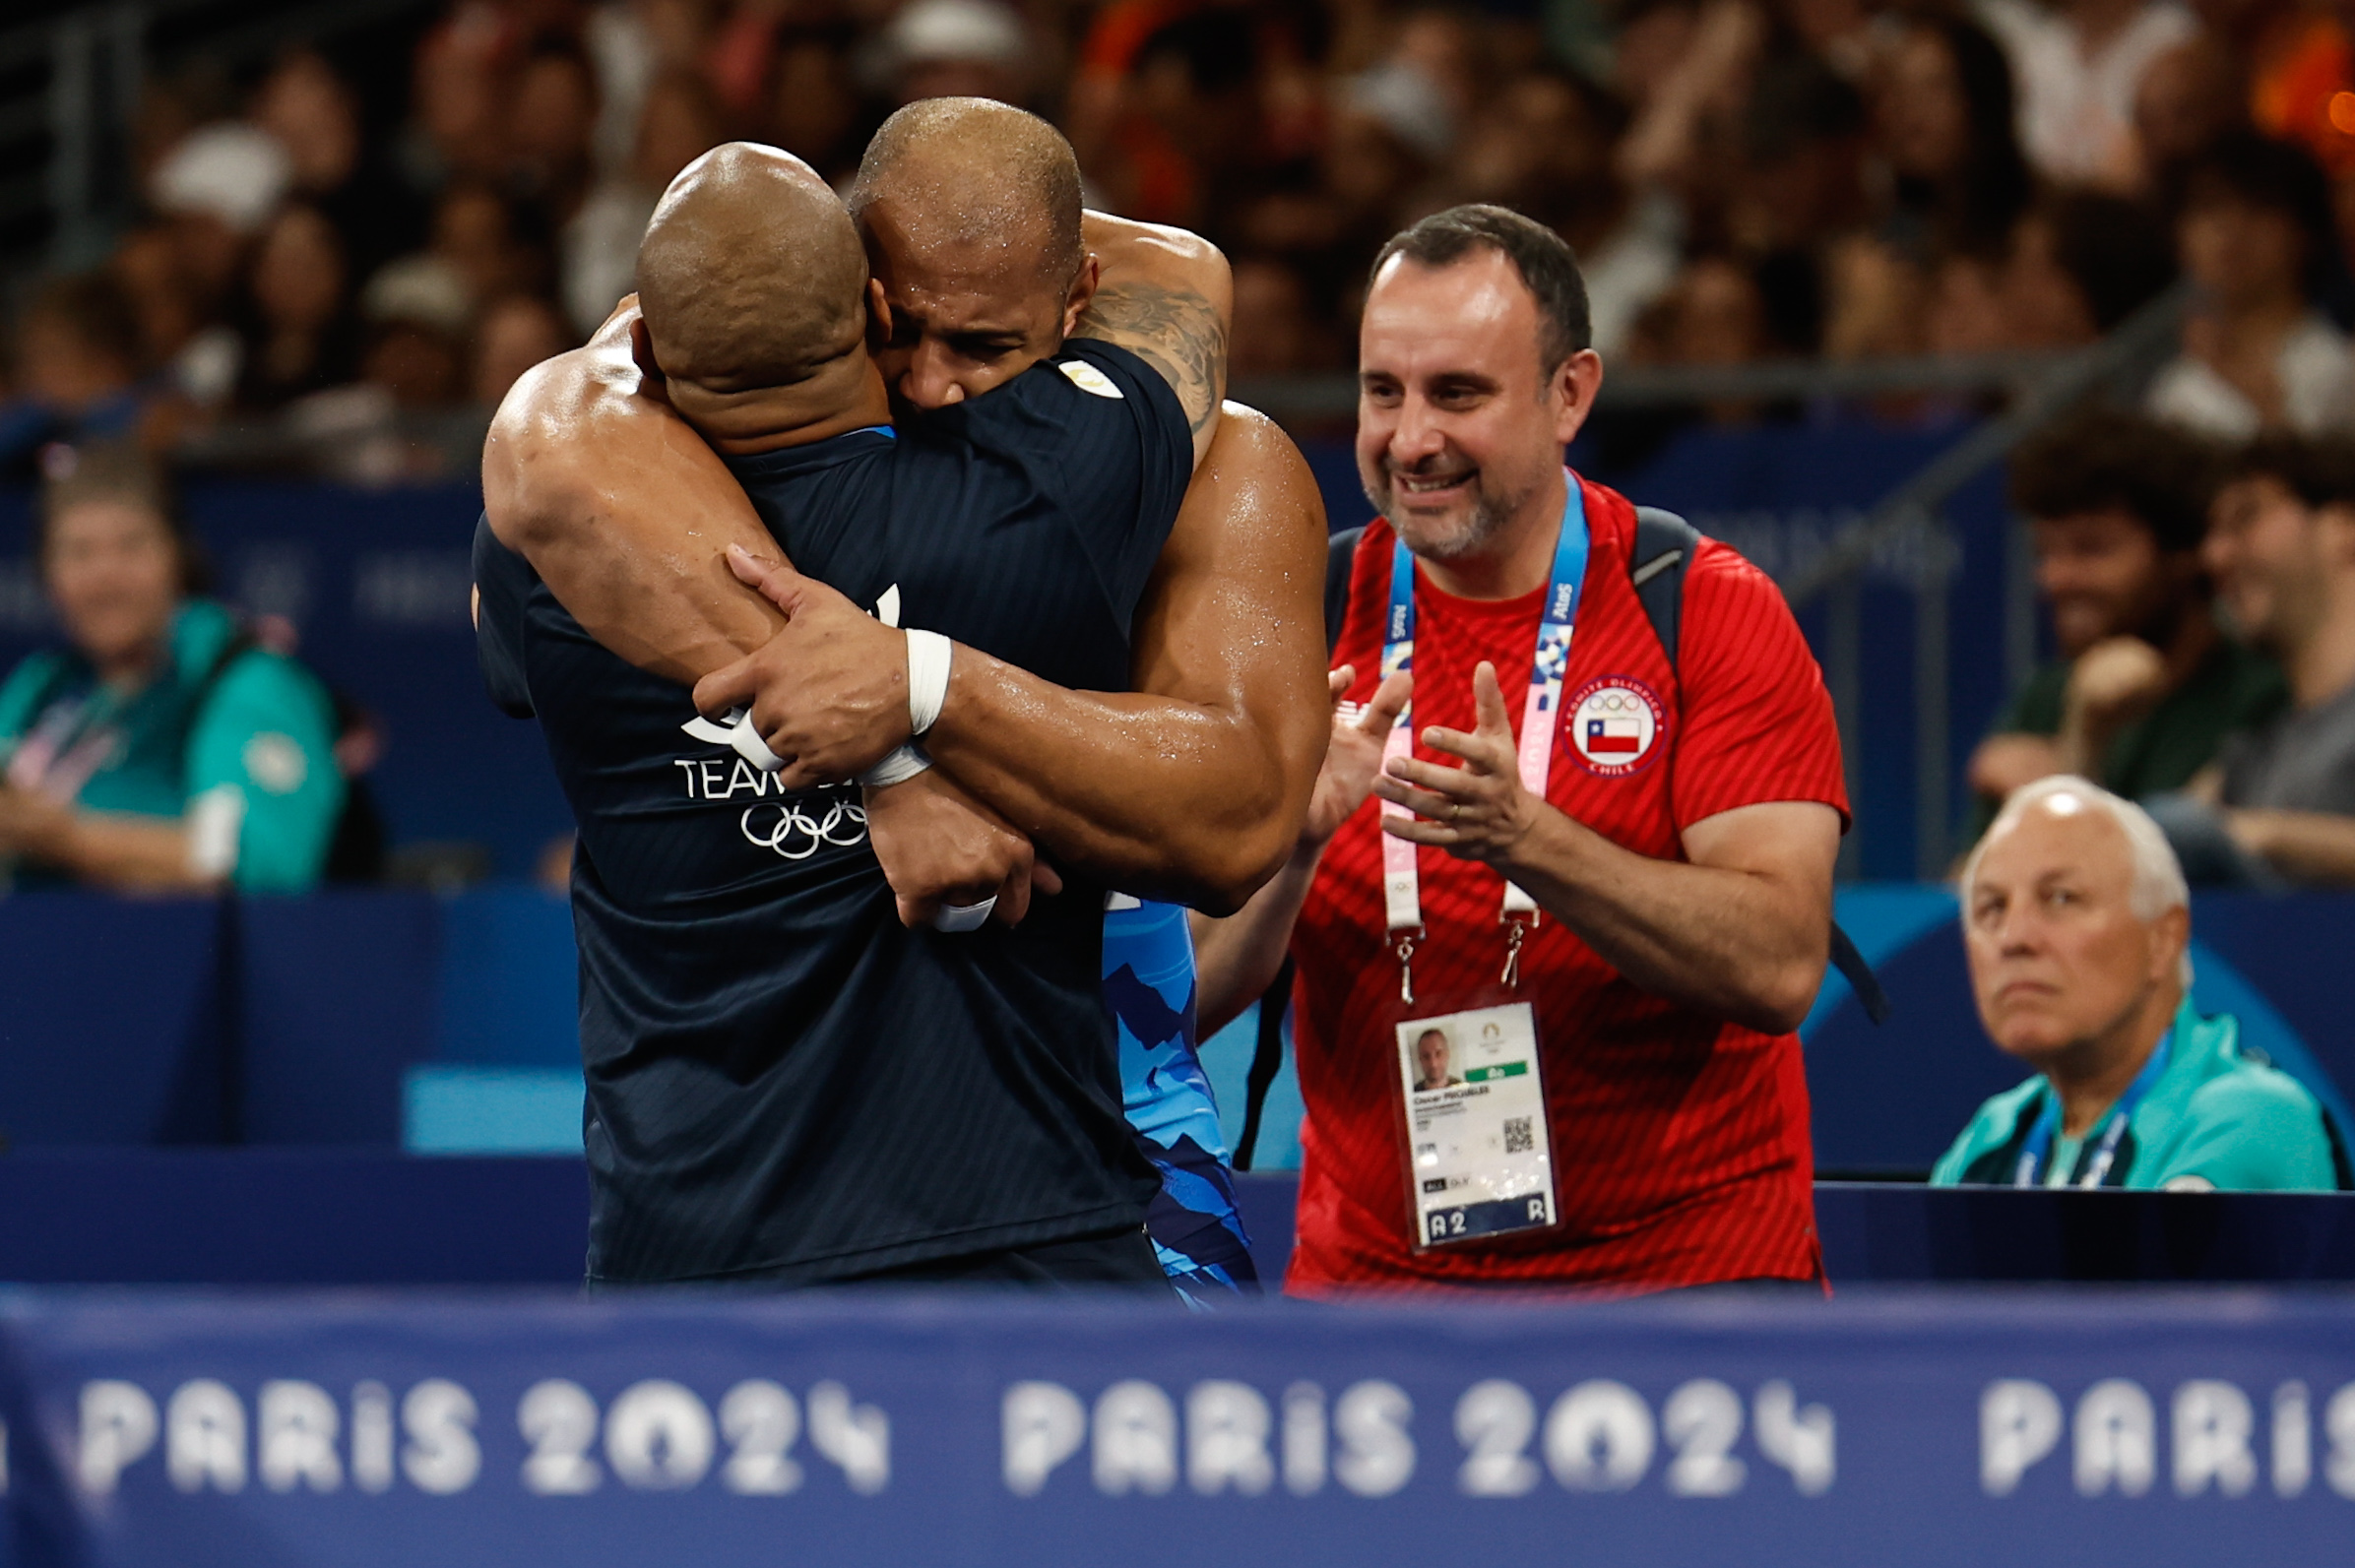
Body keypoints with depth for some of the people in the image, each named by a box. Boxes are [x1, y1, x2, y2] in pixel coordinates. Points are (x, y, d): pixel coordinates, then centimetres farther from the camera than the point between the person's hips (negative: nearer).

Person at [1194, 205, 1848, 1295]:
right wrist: (1293, 835, -21)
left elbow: (1780, 969, -14)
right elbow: (1186, 996, -2)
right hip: (1371, 1271, 2)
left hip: (1686, 1266, -2)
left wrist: (1526, 838, -27)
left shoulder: (1713, 612, -3)